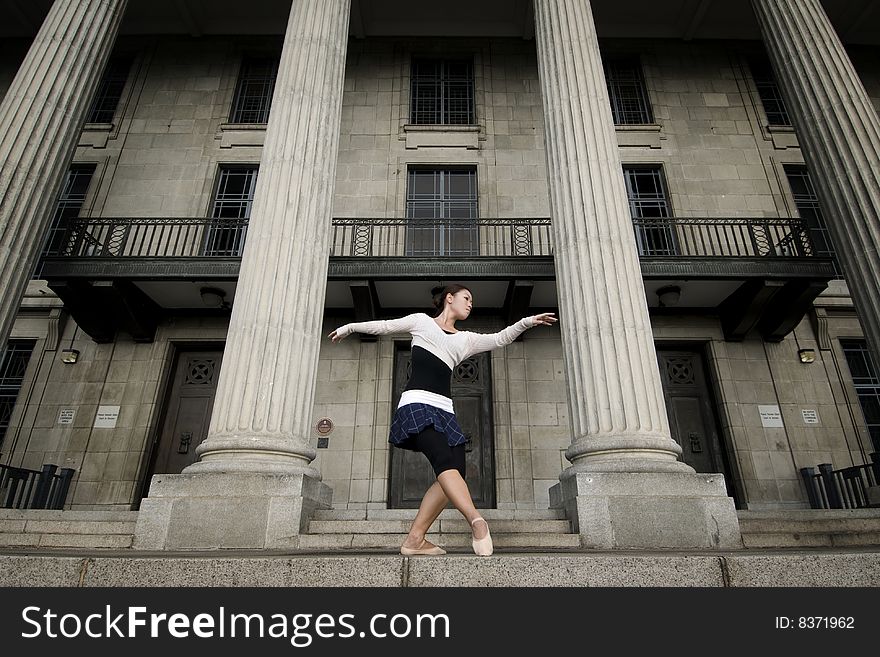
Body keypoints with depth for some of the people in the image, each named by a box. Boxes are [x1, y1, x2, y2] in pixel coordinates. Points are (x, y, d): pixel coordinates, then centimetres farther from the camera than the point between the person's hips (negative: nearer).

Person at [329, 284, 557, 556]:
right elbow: (383, 326, 25)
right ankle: (476, 520, -44)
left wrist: (527, 322, -1)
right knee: (444, 459, -27)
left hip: (444, 410, 6)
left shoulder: (466, 339, 25)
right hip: (417, 403, -5)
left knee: (452, 473, -9)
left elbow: (500, 338, 14)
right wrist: (349, 327, 32)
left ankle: (414, 540, -5)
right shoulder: (421, 321, 16)